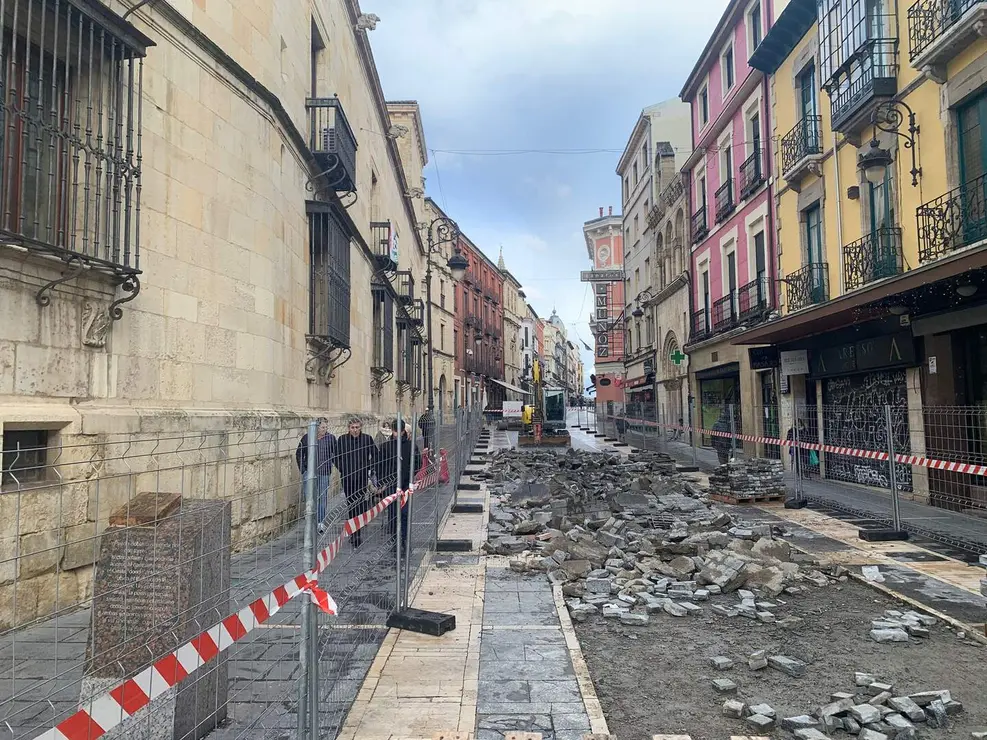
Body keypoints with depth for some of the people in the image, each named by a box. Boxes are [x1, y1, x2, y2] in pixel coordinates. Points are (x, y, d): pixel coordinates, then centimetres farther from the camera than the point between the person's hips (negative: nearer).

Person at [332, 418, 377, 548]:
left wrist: (370, 469, 2)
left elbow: (375, 455, 9)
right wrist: (341, 469, 3)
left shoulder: (367, 439, 0)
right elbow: (336, 456, 11)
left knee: (360, 502, -10)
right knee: (350, 503, 8)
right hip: (347, 477, 2)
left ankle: (357, 533, -10)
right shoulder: (342, 439, 1)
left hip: (362, 476, -2)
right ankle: (354, 530, 21)